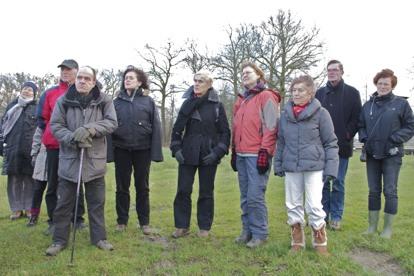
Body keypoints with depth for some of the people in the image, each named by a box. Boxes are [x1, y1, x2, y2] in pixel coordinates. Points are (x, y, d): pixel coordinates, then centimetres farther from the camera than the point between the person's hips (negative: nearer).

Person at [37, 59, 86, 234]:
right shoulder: (50, 93, 7)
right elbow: (42, 118, 11)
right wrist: (53, 133, 7)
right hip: (54, 145, 2)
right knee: (53, 184, 7)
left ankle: (78, 218, 18)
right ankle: (53, 220, 18)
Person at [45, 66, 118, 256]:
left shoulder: (104, 100, 1)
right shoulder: (64, 100, 1)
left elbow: (112, 122, -7)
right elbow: (55, 126, -2)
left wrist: (89, 129, -22)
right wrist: (73, 138, -19)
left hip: (95, 160, 0)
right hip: (69, 159, 0)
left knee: (97, 202, 10)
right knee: (64, 203, 8)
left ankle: (99, 238, 24)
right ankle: (59, 240, 22)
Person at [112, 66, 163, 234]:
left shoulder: (148, 102, -1)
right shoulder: (117, 102, 4)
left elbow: (156, 128, -3)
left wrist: (156, 152, -9)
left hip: (142, 150, -1)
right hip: (121, 150, 1)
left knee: (142, 187, 9)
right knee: (122, 187, 10)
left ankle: (144, 222, 20)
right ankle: (122, 221, 24)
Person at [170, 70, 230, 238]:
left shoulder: (217, 106, 0)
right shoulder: (187, 104, 6)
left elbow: (225, 132, 0)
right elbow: (177, 128, 8)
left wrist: (218, 152, -10)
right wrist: (176, 148, -3)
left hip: (208, 156, -2)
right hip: (188, 154, 2)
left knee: (206, 192, 8)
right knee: (183, 190, 2)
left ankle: (204, 227, 20)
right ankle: (182, 226, 15)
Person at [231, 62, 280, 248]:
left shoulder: (266, 97, -4)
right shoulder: (241, 100, 20)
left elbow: (271, 127, -11)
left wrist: (265, 152, -16)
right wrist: (234, 152, 19)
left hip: (257, 155, -7)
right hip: (241, 155, 8)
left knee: (255, 196, -7)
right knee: (245, 197, 12)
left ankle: (260, 234, 6)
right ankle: (247, 231, 22)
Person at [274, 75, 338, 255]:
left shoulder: (320, 113, -4)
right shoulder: (285, 114, 7)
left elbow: (331, 143, -2)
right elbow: (280, 142, 14)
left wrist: (330, 168, -7)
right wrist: (278, 164, 10)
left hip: (314, 167, -4)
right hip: (291, 167, 4)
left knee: (314, 205, -3)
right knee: (293, 205, 10)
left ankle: (320, 242, 17)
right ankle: (297, 241, 25)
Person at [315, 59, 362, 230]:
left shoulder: (352, 93, 3)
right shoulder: (320, 93, 11)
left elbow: (357, 118, 0)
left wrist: (347, 134, -10)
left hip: (341, 146, -2)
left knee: (338, 183, 5)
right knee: (322, 182, 7)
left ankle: (336, 217, 16)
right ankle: (323, 214, 18)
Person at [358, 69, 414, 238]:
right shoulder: (368, 105, 8)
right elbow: (361, 126, 15)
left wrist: (394, 140, -13)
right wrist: (364, 139, -3)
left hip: (392, 155, -3)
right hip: (372, 154, 4)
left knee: (390, 191, 1)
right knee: (373, 191, 10)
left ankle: (388, 228, 13)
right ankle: (372, 226, 20)